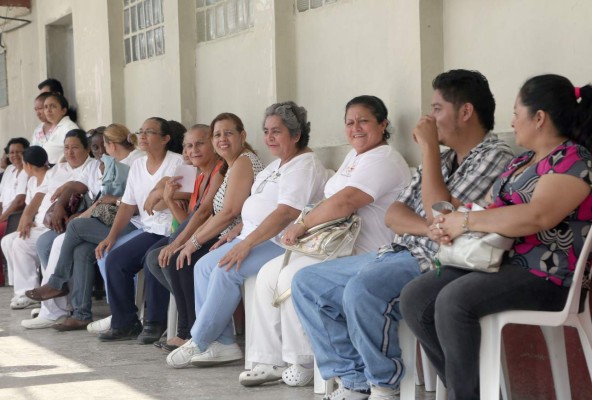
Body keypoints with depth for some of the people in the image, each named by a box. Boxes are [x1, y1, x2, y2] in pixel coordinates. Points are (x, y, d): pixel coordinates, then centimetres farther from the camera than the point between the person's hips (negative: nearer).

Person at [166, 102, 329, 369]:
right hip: (253, 237, 11)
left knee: (226, 271, -26)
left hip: (281, 244, -11)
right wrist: (236, 233, 10)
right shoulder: (278, 165, 20)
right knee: (203, 267, -2)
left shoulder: (305, 165, -13)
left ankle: (200, 343, -14)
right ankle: (222, 344, -6)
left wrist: (246, 244, -27)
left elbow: (286, 213, -24)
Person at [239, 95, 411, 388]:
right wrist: (309, 224, 1)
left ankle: (302, 364, -10)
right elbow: (332, 202, 20)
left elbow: (344, 203, -26)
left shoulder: (383, 160, -14)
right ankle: (270, 360, 1)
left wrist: (303, 225, -16)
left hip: (365, 254, -10)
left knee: (293, 276, -25)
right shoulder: (353, 156, 19)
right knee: (268, 274, -1)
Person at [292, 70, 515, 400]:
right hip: (400, 252, 10)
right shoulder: (441, 158, 18)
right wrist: (427, 227, -12)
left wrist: (429, 147, -12)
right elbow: (393, 215, 10)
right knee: (307, 283, 5)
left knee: (362, 289, -35)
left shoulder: (495, 157, -9)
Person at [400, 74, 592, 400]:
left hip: (545, 276, -9)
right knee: (414, 298, -8)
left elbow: (536, 216, -27)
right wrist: (452, 224, -5)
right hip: (497, 260, 9)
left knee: (453, 300, -32)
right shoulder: (522, 162, 19)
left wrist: (466, 221, -19)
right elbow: (491, 209, 18)